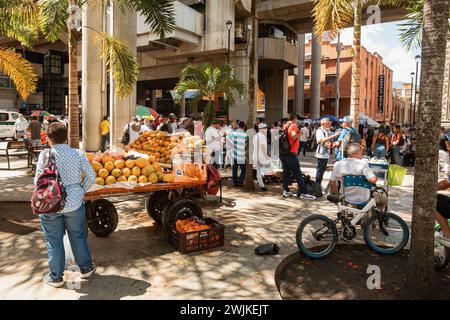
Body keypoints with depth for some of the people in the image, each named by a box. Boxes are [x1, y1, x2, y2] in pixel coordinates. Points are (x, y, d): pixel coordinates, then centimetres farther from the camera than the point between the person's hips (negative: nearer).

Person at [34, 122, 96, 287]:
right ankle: (86, 268, 32)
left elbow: (38, 181, -10)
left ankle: (56, 277, 26)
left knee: (54, 241, 12)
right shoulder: (78, 154, -6)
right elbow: (91, 176, -4)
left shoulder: (45, 155, -12)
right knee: (78, 237, 18)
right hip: (74, 203, 2)